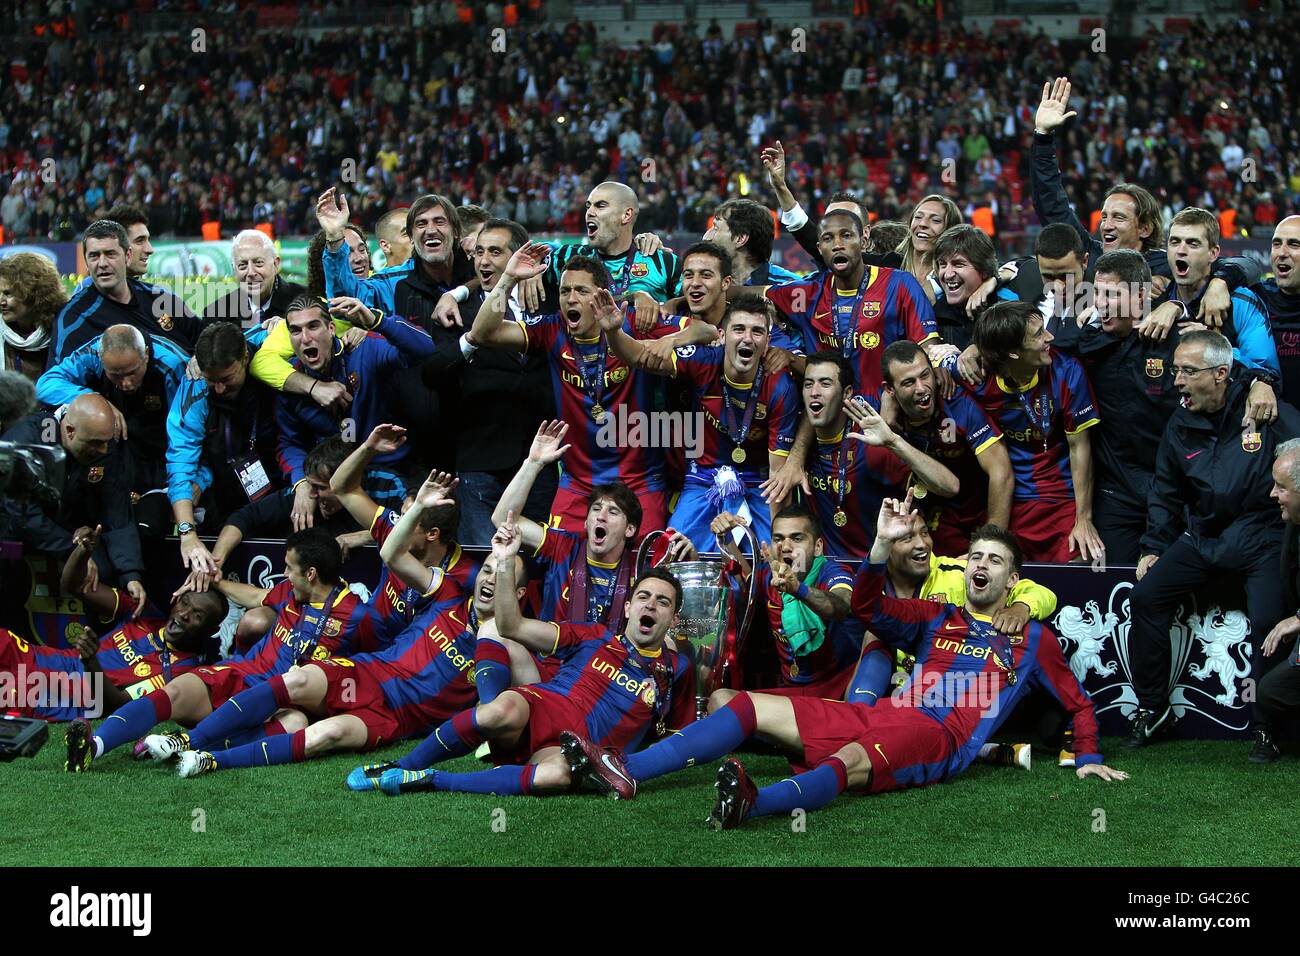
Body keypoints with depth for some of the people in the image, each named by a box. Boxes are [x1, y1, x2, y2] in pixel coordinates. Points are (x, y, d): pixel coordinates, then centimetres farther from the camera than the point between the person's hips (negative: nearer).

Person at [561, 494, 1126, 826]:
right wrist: (883, 545, 2)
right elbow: (867, 606, 15)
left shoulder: (1031, 639, 19)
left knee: (852, 761, -40)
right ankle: (628, 774, -25)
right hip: (883, 717, 6)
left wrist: (1088, 759, 10)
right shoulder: (938, 618, 27)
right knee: (751, 707, -10)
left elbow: (1077, 702, 23)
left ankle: (754, 804, -71)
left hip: (941, 739, -5)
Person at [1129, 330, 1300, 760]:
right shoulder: (1180, 427, 8)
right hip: (1202, 539, 5)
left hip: (1264, 538, -5)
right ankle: (1152, 708, 4)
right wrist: (1153, 548, 13)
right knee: (1146, 597, -9)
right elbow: (1165, 494, 19)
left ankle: (1264, 727, -7)